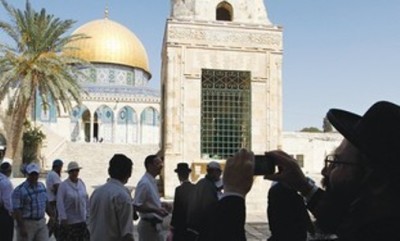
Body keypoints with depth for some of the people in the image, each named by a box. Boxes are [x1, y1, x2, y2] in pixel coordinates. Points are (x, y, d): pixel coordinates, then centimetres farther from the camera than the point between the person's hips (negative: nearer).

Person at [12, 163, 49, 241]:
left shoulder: (42, 186, 8)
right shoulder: (19, 190, -13)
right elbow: (16, 210, -17)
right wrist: (22, 227, -20)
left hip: (41, 223, 5)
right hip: (26, 224, -5)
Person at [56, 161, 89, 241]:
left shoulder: (82, 183, 3)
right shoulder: (63, 185, -10)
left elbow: (86, 200, 7)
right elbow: (60, 203, -13)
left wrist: (88, 215, 7)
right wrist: (63, 218, -16)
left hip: (82, 220, 4)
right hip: (68, 220, -4)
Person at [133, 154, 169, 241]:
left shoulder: (153, 182, 9)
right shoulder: (144, 183, -20)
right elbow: (137, 206, -23)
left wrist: (160, 204, 8)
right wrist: (156, 210, -27)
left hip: (156, 225, 9)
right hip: (148, 225, -9)